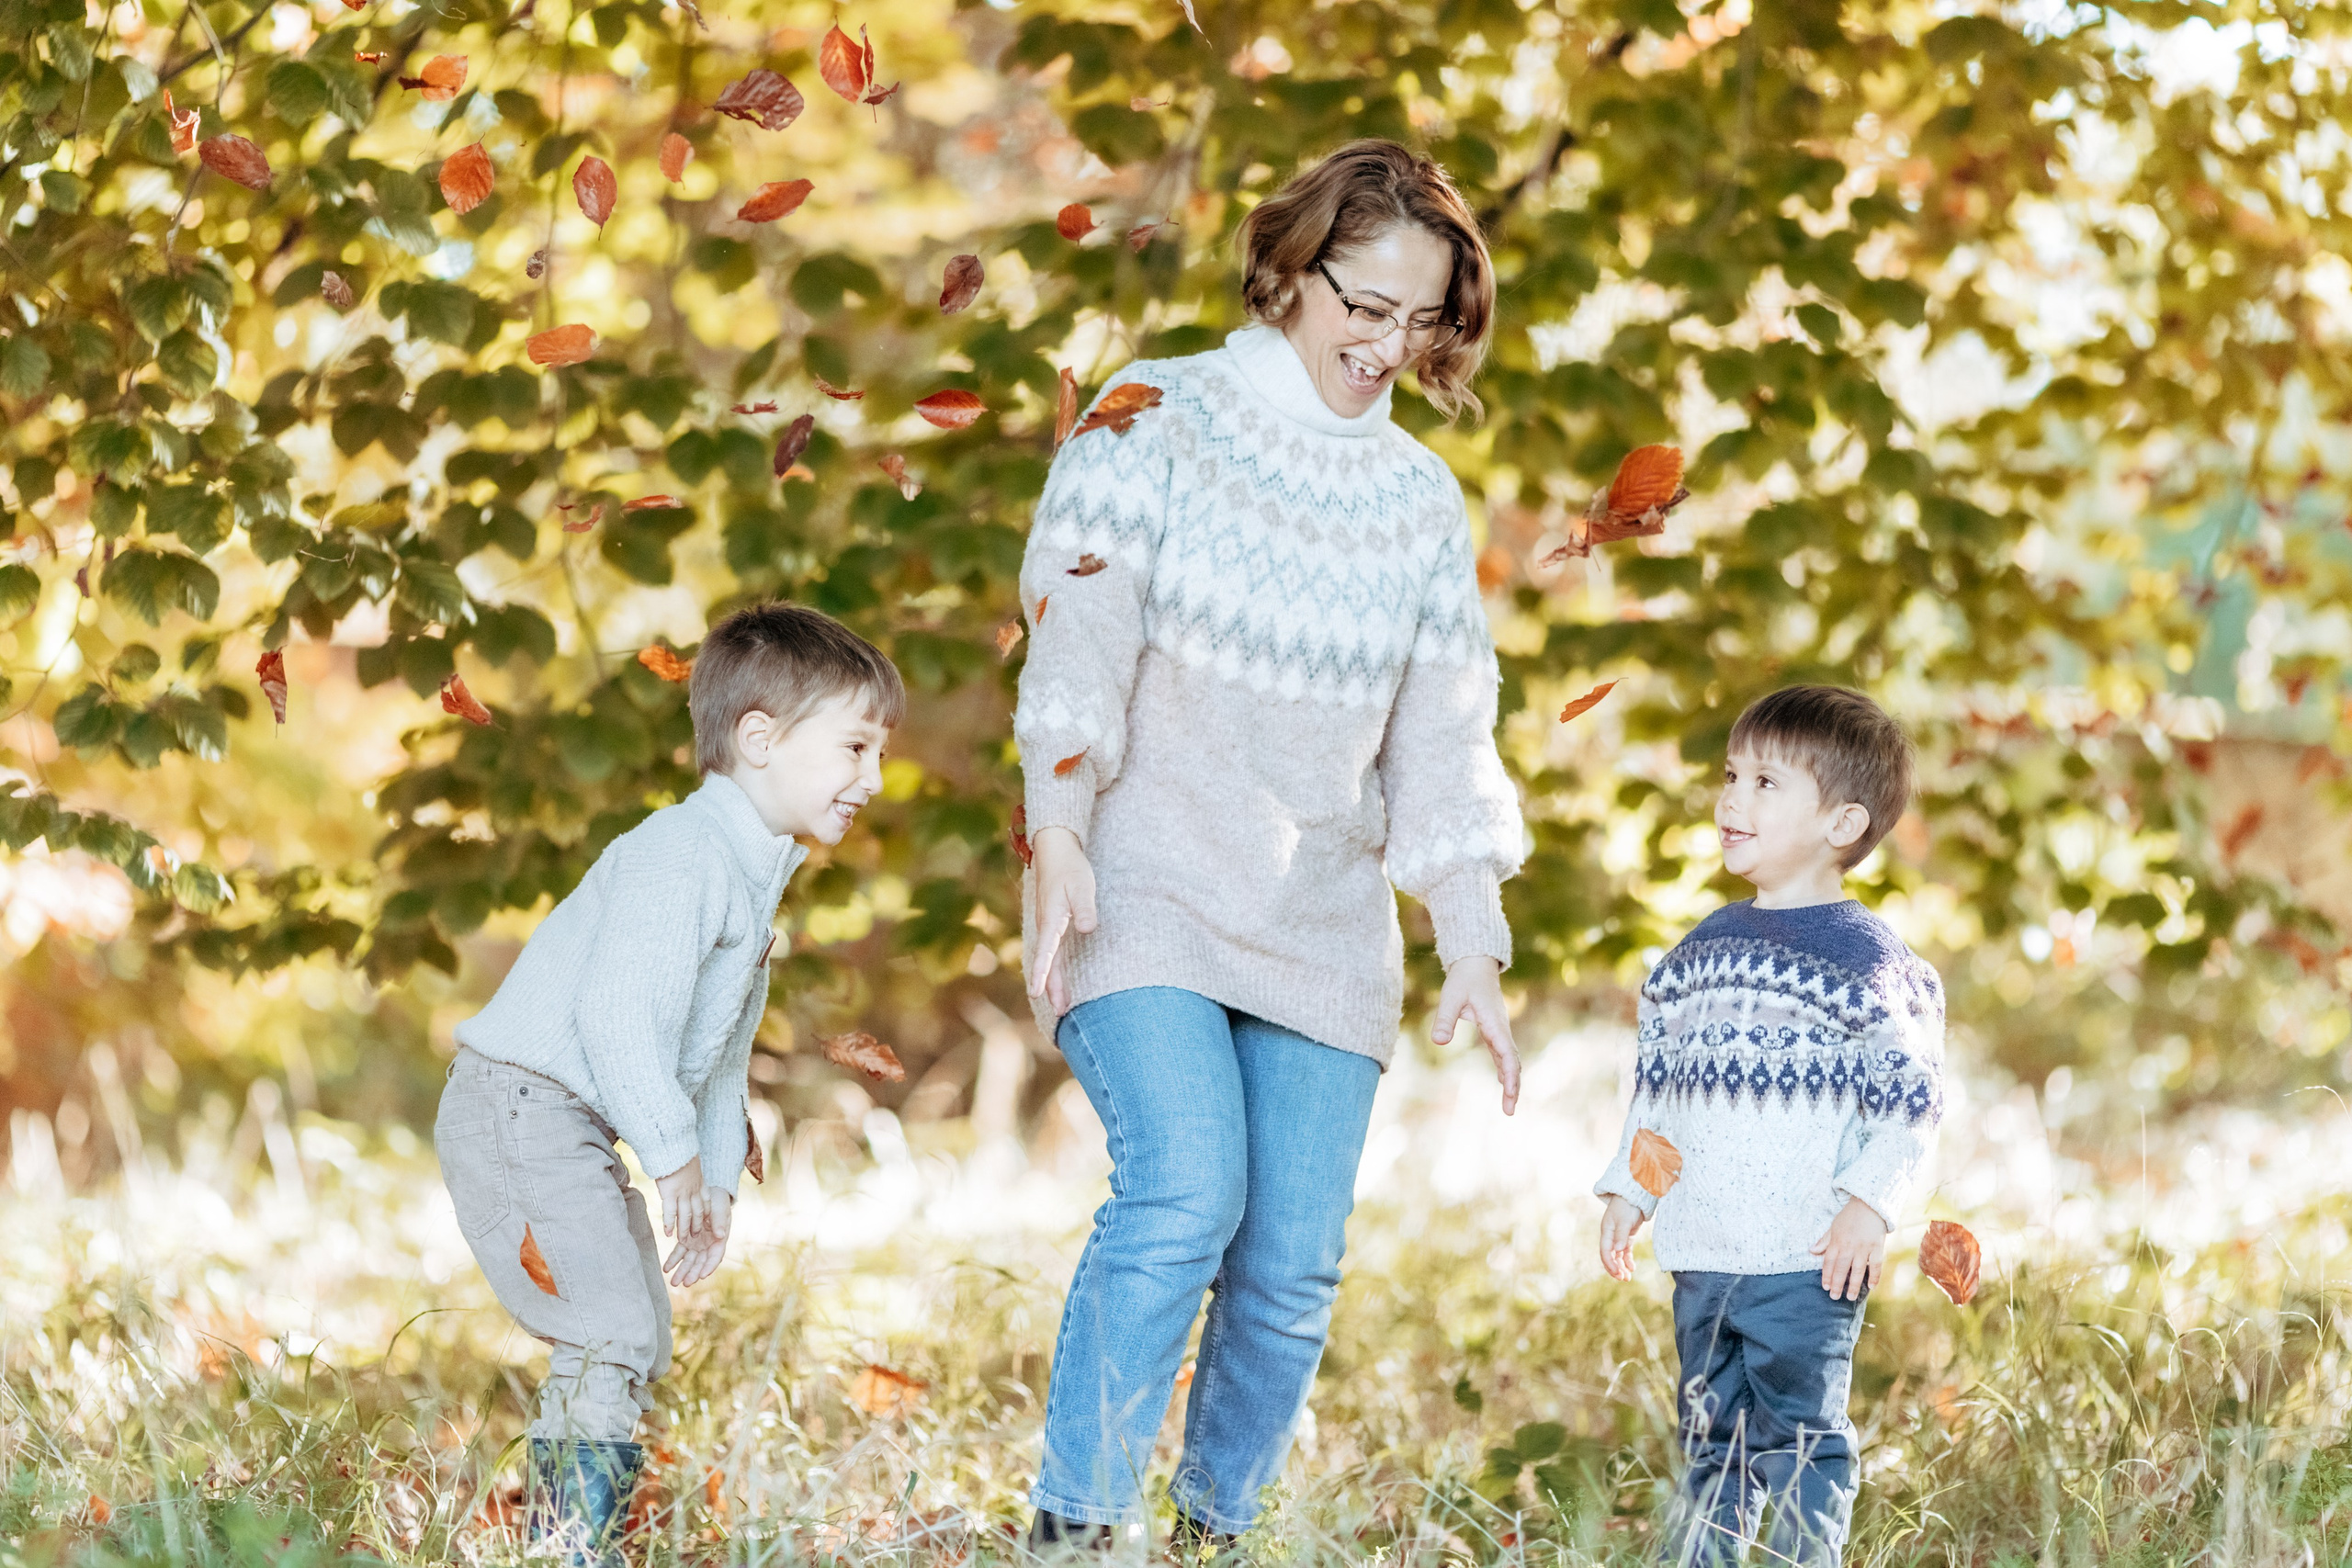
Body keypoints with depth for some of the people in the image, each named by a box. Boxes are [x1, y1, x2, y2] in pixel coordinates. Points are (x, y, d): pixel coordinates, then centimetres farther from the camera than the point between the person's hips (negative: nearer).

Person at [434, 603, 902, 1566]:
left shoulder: (754, 878, 15)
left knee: (637, 1346, 15)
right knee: (615, 1335, -17)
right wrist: (675, 1155, -25)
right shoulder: (682, 856, -20)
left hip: (577, 1137, 11)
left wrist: (717, 1182, 17)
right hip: (524, 1109, -11)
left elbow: (720, 1053, 22)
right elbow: (617, 1017, -28)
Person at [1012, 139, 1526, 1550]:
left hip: (1325, 928, 5)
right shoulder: (1158, 424, 2)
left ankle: (1217, 1531, 9)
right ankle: (1073, 1527, -17)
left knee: (1297, 1262, -4)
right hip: (1147, 895, -5)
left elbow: (1442, 743, 16)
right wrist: (1061, 834, -21)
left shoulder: (1423, 504, 15)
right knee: (1186, 1191, -23)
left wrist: (1477, 953, 8)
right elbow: (1082, 639, -7)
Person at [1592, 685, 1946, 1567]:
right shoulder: (1705, 948, 14)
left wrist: (1871, 1203, -19)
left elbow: (1910, 1100, -10)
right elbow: (1658, 1090, 21)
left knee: (1799, 1435, -4)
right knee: (1714, 1441, 12)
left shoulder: (1864, 957, -7)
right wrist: (1628, 1193, 16)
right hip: (1701, 1256, 7)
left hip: (1806, 1262, -6)